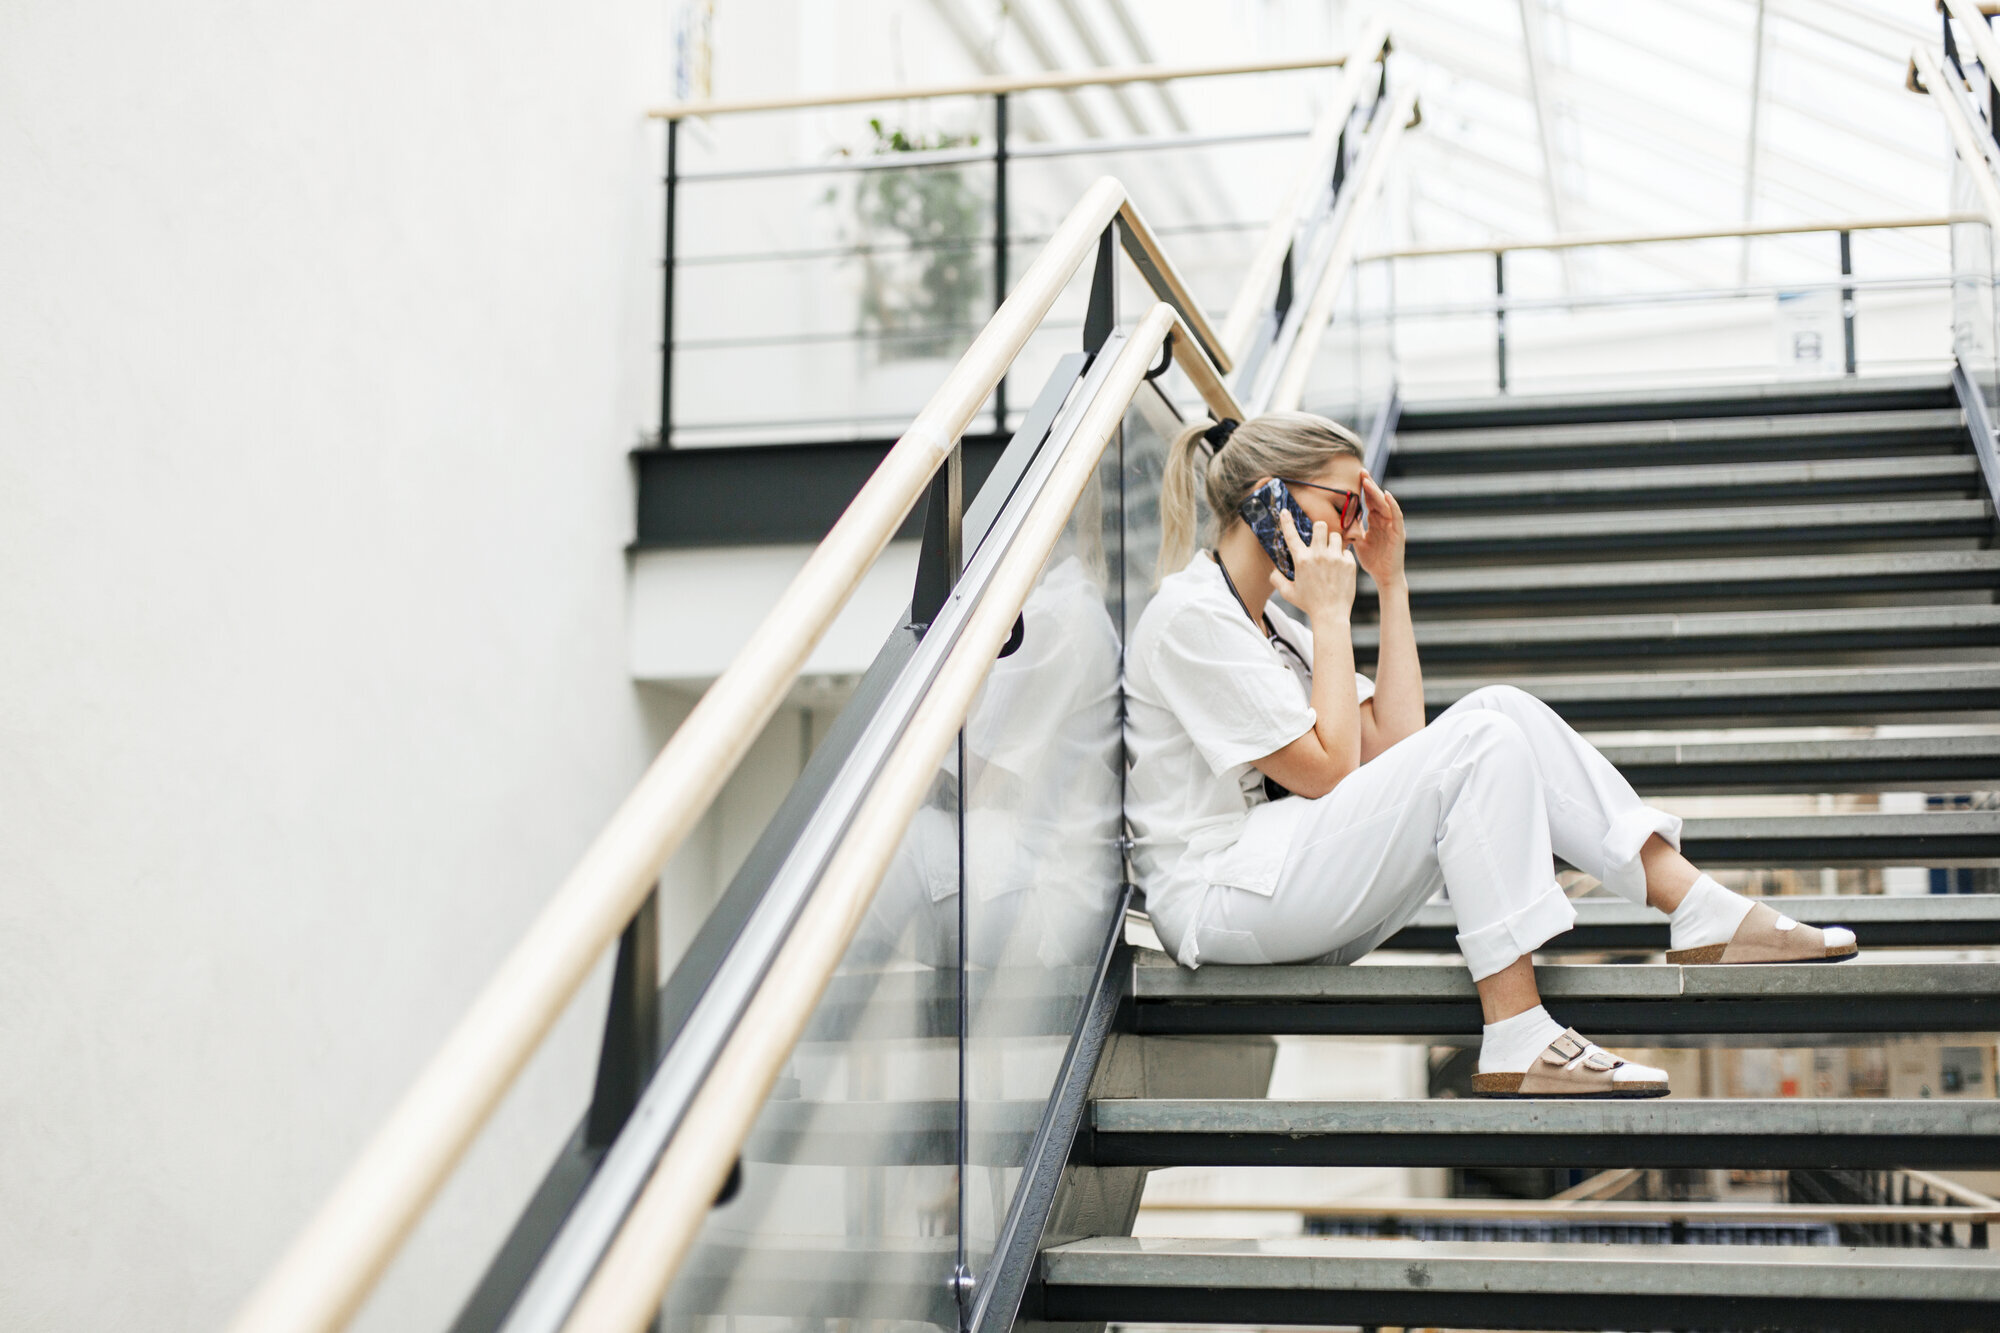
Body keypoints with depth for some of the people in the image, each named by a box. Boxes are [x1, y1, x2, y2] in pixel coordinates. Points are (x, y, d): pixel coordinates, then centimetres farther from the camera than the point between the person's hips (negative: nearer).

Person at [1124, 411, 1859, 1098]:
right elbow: (1326, 769, -15)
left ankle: (1705, 917, -7)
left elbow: (1393, 742, 10)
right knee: (1481, 741, -22)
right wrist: (1330, 616, -9)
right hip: (1222, 903, -9)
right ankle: (1516, 1043, -25)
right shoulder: (1190, 616, -11)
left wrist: (1390, 583, 9)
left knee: (1502, 709, -4)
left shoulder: (1263, 616, 18)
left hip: (1300, 889, 9)